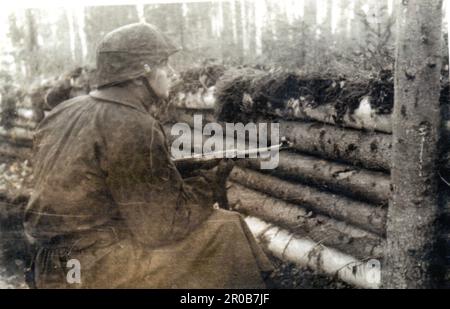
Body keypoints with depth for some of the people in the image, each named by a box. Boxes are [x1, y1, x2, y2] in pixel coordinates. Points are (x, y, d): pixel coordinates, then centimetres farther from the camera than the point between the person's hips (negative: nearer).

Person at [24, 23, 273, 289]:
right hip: (97, 269, -9)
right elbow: (165, 226, -19)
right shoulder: (135, 128, -20)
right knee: (226, 231, -1)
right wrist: (210, 178, -4)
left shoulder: (62, 114, 6)